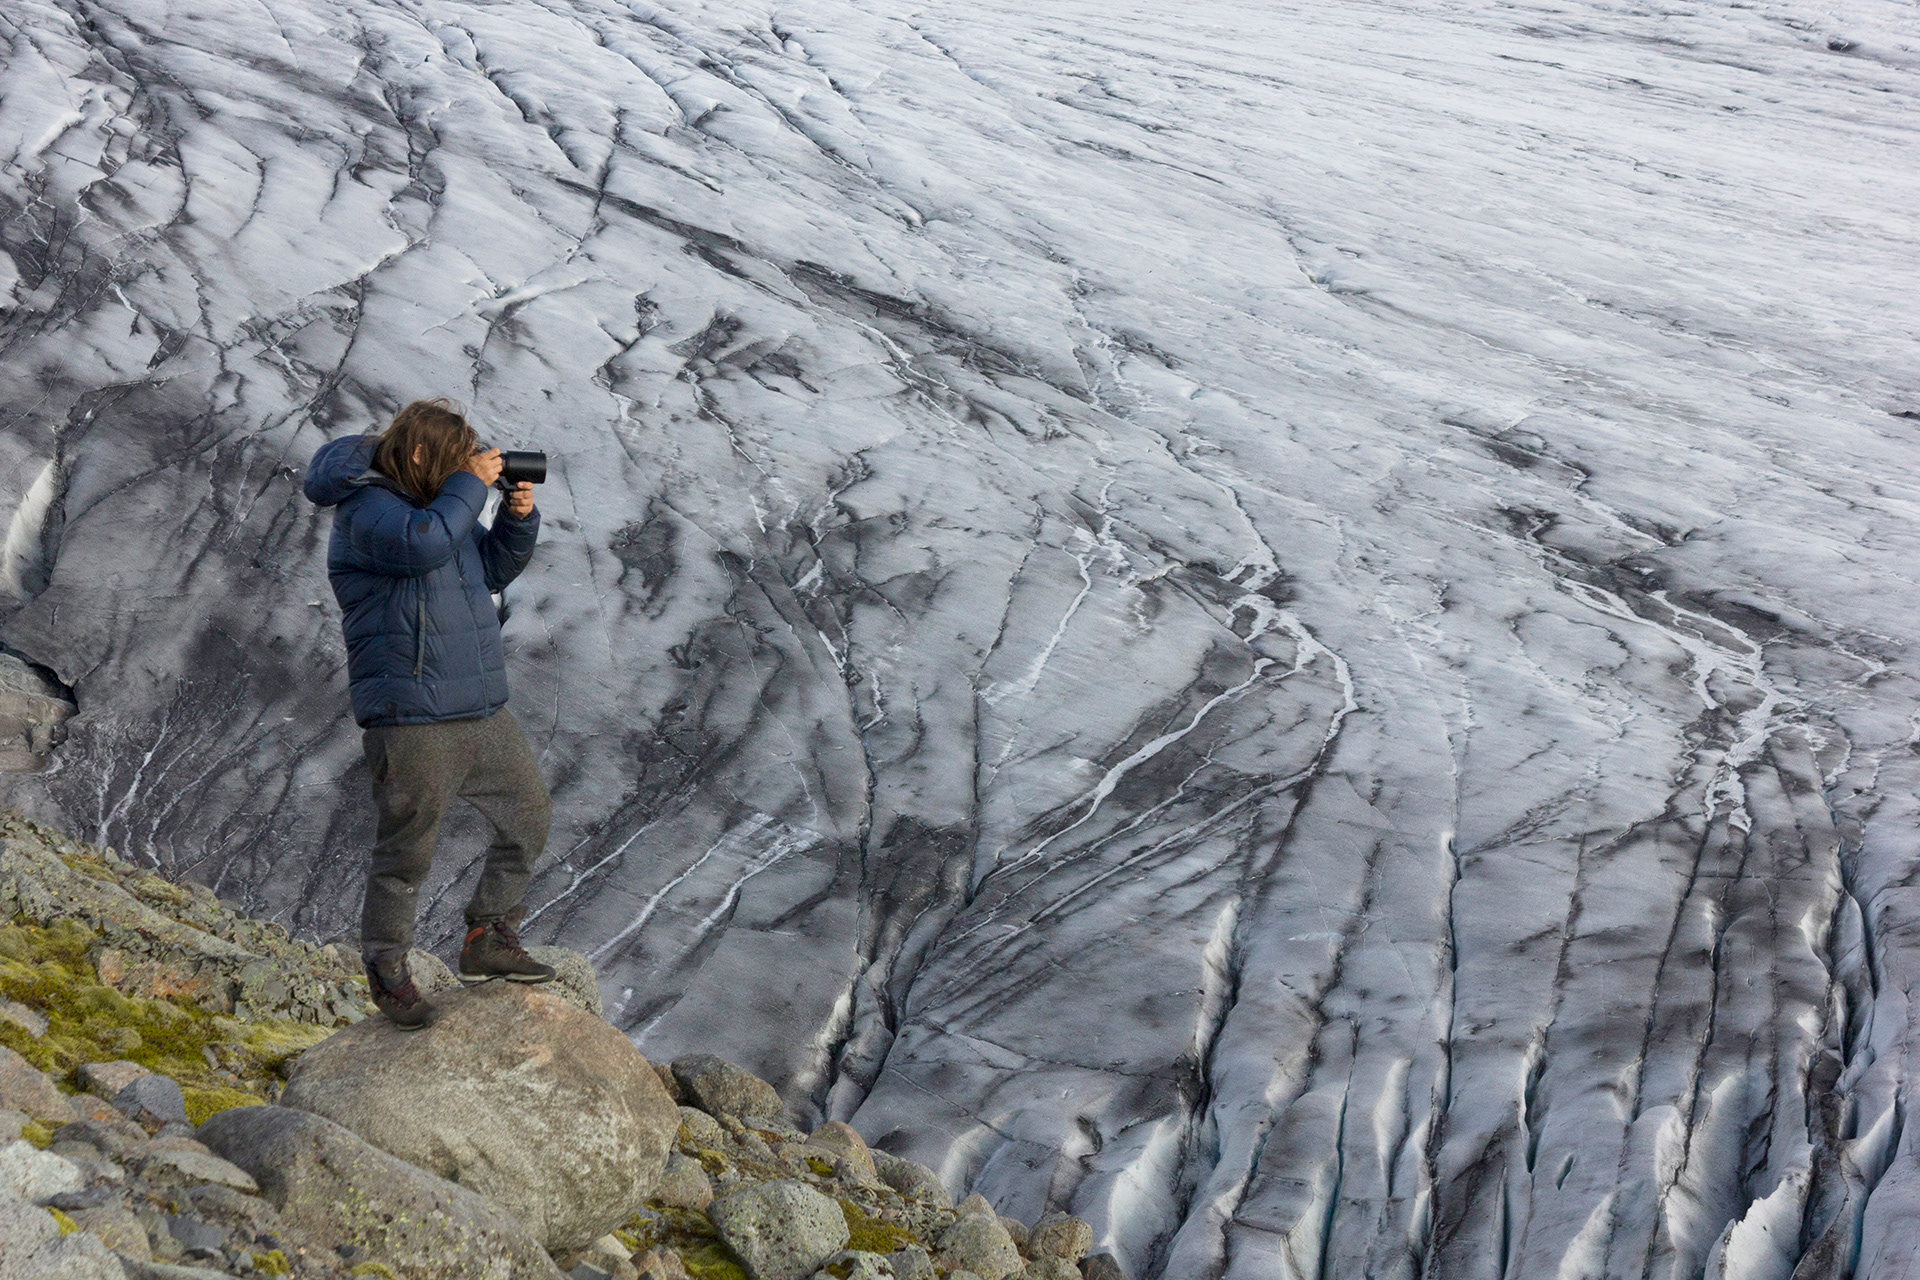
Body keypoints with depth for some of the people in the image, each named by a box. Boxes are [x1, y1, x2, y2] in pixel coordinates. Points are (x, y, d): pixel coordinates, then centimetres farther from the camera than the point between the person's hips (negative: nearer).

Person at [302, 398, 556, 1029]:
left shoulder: (442, 501, 15)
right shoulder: (366, 508, -11)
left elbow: (495, 568, 23)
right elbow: (424, 543, -31)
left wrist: (518, 517, 6)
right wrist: (471, 485, -19)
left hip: (484, 711, 9)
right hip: (412, 721, -9)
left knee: (528, 816, 13)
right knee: (406, 851, 0)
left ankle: (489, 939, 25)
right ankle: (386, 969, 17)